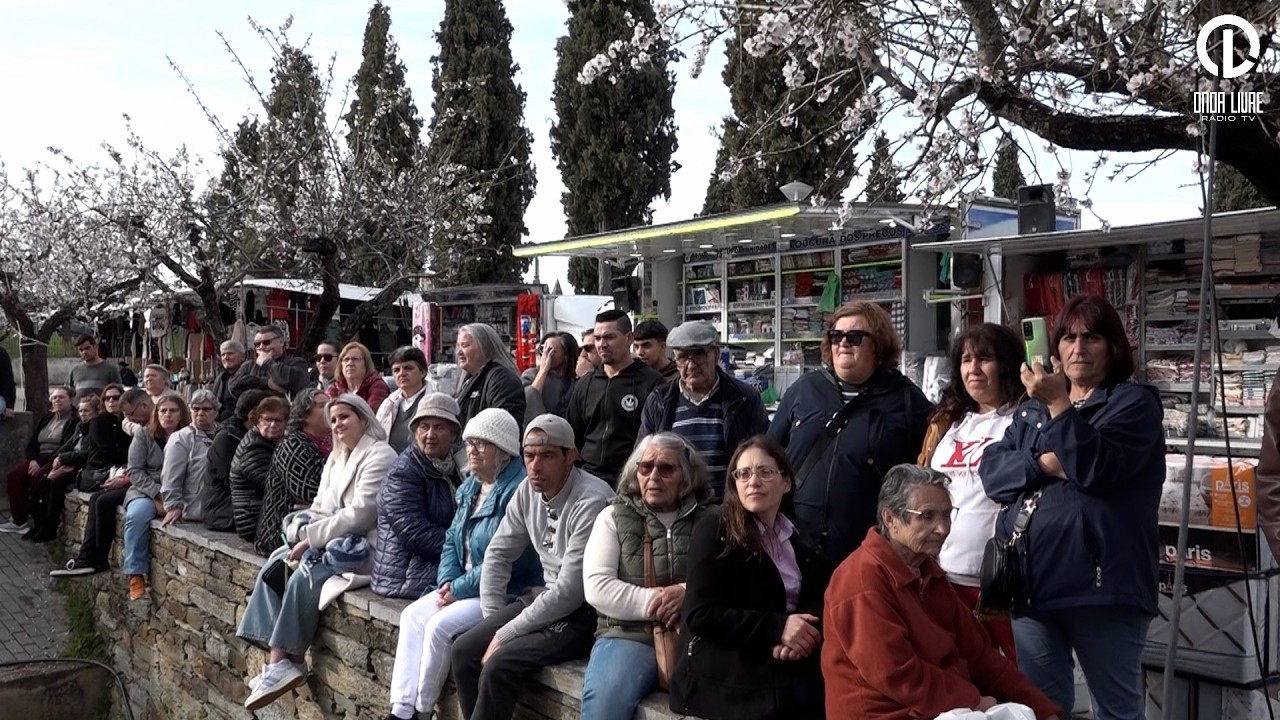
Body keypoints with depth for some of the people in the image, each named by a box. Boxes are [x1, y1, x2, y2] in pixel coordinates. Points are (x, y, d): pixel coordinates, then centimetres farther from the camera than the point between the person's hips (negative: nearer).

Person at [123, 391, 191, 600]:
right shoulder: (144, 435, 8)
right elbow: (135, 471, 0)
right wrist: (157, 494, -14)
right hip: (145, 491, 1)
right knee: (138, 514, -32)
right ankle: (136, 574, -25)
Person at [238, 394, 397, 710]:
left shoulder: (379, 456, -13)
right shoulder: (337, 457, 17)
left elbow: (359, 515, -21)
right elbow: (321, 508, 16)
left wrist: (310, 538, -17)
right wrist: (302, 534, -4)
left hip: (365, 544, -9)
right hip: (335, 539, 10)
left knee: (303, 576, -27)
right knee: (275, 564, -8)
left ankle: (292, 660, -12)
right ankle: (277, 657, -14)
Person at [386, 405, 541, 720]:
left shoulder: (518, 490, -21)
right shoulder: (470, 486, 12)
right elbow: (452, 540, 15)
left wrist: (459, 589, -18)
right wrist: (447, 581, -4)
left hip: (506, 593, -9)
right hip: (465, 586, 10)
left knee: (440, 625, -22)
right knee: (413, 615, -7)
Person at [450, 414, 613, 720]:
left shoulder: (591, 502, -24)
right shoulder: (528, 491, 0)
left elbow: (570, 591, -24)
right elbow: (498, 555, 11)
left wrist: (505, 634, -17)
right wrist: (493, 621, 3)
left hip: (586, 612, -8)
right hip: (546, 597, 8)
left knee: (500, 665, -22)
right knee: (464, 650, -2)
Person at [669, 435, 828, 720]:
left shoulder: (800, 536, 14)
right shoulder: (713, 531, -3)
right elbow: (699, 615, -10)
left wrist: (801, 633, -13)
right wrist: (777, 627, -18)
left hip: (789, 665, 5)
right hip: (725, 674, -5)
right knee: (810, 694, -28)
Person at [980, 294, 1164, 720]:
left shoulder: (1135, 401, 0)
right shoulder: (1032, 407, 17)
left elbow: (1097, 469, -15)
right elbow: (991, 471, 6)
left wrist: (1060, 405, -19)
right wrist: (1042, 464, -11)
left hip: (1099, 585, -5)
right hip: (1033, 583, 5)